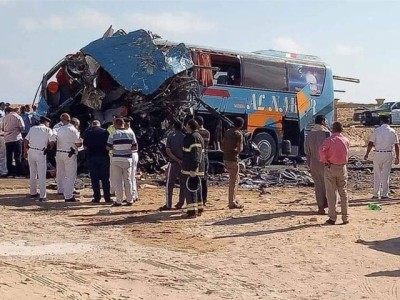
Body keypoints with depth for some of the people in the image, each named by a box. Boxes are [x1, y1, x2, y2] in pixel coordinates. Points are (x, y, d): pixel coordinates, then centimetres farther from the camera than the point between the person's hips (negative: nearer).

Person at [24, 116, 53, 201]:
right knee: (42, 175, 1)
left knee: (32, 174, 18)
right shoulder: (48, 130, 0)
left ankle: (33, 193, 28)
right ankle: (42, 196, 1)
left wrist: (25, 151, 16)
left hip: (31, 152, 4)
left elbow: (25, 140, 8)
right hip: (41, 153, -4)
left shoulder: (33, 128, 10)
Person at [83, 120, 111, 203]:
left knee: (94, 179, 5)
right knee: (105, 178, 6)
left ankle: (97, 198, 4)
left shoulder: (88, 132, 3)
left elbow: (85, 146, 4)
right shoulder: (105, 132, 1)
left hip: (92, 157, 0)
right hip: (104, 157, 0)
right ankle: (107, 198, 6)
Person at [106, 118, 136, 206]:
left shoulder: (113, 135, -9)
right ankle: (129, 200, 15)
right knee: (128, 180, 12)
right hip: (128, 159, 3)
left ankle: (119, 201, 4)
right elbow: (135, 147, 2)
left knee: (117, 181, 4)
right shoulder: (130, 134, -1)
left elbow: (108, 147, -7)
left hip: (116, 160, -3)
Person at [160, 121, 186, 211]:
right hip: (183, 163, 1)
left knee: (170, 184, 2)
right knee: (183, 184, 10)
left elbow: (168, 151, -9)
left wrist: (177, 160, -10)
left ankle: (168, 204, -1)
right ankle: (180, 203, 12)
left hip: (173, 163, -1)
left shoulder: (170, 136, 0)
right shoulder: (184, 137, 1)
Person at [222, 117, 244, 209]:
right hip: (233, 159, -8)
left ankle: (233, 199, 25)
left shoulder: (228, 132, 11)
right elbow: (240, 149, -17)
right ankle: (232, 203, 2)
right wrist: (241, 147, 4)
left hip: (226, 158, 8)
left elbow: (223, 145, 15)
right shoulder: (239, 134, -12)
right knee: (233, 181, -1)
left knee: (236, 179, 21)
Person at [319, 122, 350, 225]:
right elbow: (346, 154, 9)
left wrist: (325, 161, -12)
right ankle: (345, 217, 13)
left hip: (330, 167, -3)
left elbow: (322, 150, -23)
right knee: (343, 193, 12)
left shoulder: (329, 140, -10)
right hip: (342, 168, 3)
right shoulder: (346, 141, 3)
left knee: (331, 193, 3)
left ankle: (332, 218, 3)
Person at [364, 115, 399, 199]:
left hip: (378, 154, -1)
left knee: (377, 175, 7)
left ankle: (376, 194, 7)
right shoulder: (392, 131, 3)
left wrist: (367, 154, 3)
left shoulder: (377, 130, -3)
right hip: (388, 154, 1)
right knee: (386, 175, 6)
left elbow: (370, 143, -5)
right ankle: (384, 194, 7)